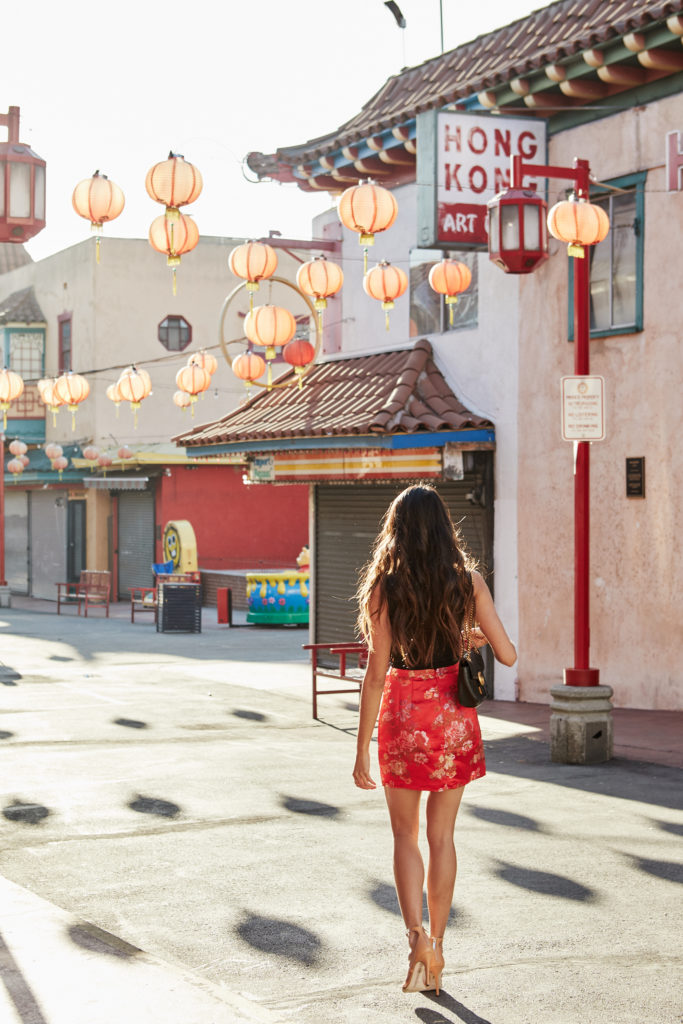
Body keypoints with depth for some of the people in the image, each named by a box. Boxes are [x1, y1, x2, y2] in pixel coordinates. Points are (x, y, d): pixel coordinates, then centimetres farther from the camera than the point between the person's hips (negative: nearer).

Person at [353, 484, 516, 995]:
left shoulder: (384, 586, -9)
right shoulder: (469, 581, -5)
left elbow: (376, 671, -11)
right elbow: (508, 655, -5)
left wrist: (362, 749, -7)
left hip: (403, 715, -2)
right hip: (454, 715, 2)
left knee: (405, 834, 14)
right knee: (442, 836, 14)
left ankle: (417, 934, -6)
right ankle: (435, 948, 19)